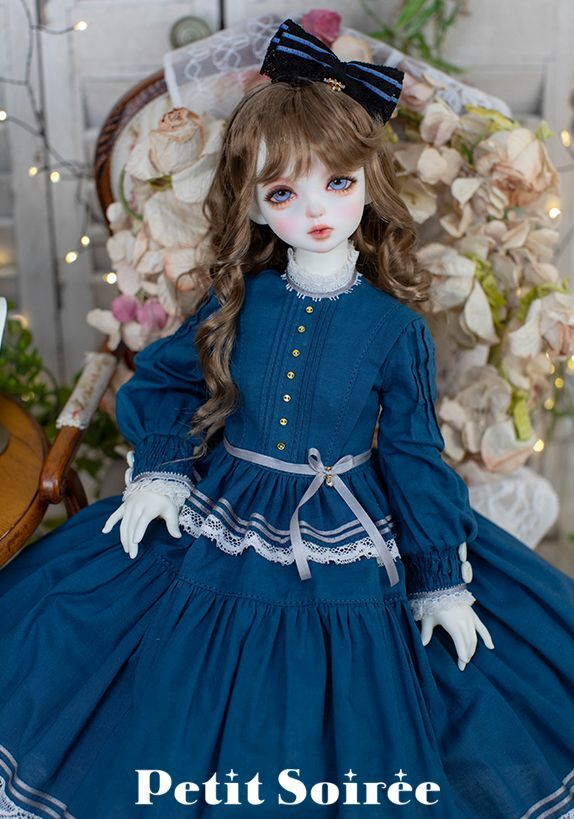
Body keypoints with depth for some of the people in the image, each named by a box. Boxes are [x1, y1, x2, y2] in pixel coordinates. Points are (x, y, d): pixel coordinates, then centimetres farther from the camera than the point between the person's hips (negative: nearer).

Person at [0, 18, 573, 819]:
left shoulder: (395, 327, -13)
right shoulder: (238, 304, -7)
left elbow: (415, 459, -6)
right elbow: (161, 377, 8)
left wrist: (443, 582, -2)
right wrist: (158, 473, -5)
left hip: (346, 556, -2)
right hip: (224, 536, 2)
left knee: (350, 754, 12)